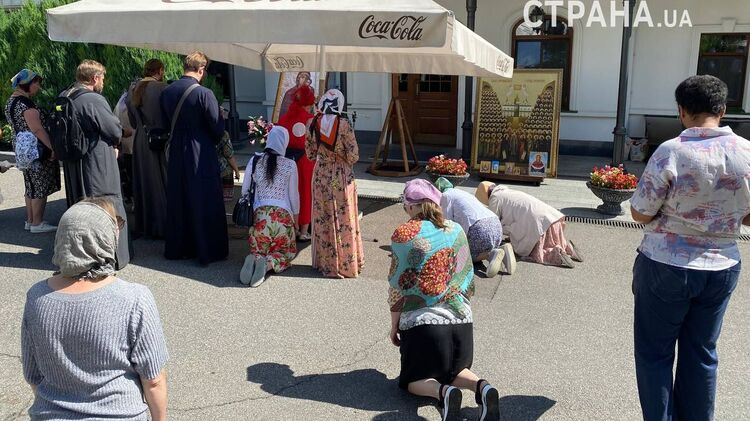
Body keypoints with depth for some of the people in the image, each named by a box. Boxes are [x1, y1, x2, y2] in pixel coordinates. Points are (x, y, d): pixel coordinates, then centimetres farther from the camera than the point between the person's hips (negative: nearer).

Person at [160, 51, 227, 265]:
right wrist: (213, 141, 7)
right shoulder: (204, 93, -18)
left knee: (178, 201, 16)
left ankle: (178, 247, 26)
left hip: (176, 153, 6)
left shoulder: (167, 91, 0)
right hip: (201, 155, -5)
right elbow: (217, 127, -13)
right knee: (204, 203, 4)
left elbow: (166, 121, 10)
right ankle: (207, 250, 11)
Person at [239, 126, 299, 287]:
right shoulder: (290, 165, -1)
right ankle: (269, 264, -19)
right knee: (287, 251, 15)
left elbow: (244, 190, 9)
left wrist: (249, 212, 24)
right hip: (283, 214, -2)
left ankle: (255, 260, -18)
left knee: (259, 250, 20)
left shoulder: (254, 160, 3)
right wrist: (296, 215, 21)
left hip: (259, 213, 2)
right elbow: (294, 194, 5)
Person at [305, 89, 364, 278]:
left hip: (321, 175, 3)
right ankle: (346, 264, 16)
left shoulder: (313, 123, -4)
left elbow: (310, 153, 4)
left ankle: (326, 263, 20)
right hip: (341, 176, -3)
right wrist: (345, 161, 8)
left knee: (323, 219, 11)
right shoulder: (343, 124, -13)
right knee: (344, 219, 8)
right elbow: (353, 155, -12)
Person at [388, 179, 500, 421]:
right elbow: (469, 280, 13)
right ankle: (481, 387, -7)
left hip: (421, 322, -4)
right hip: (461, 319, 4)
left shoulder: (404, 235, -8)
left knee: (413, 380, 14)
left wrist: (394, 325, 6)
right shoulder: (456, 230, 6)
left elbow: (398, 287, -6)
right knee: (454, 369, 24)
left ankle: (443, 392, -18)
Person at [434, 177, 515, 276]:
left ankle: (490, 254, -16)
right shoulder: (462, 192, 34)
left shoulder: (445, 196, 10)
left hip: (479, 228, -7)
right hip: (496, 224, 8)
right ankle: (502, 249, -3)